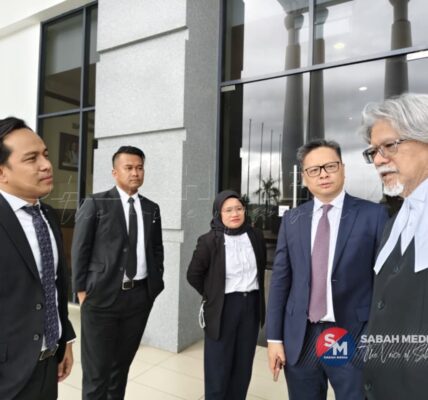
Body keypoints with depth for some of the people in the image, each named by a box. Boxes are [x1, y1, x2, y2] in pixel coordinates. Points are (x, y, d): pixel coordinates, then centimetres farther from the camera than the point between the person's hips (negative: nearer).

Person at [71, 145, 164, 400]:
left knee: (123, 363, 18)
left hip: (141, 295, 4)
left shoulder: (152, 208, 8)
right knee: (97, 369, 6)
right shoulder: (96, 204, -4)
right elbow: (80, 250, -3)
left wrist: (157, 282, 7)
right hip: (102, 295, -4)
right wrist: (82, 290, -6)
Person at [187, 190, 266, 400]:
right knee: (219, 367, 8)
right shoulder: (209, 241, -14)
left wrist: (253, 291, 13)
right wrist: (213, 296, 3)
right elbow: (194, 275, -4)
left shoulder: (256, 236, -1)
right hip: (224, 307, -4)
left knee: (243, 365, 17)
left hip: (251, 305, 4)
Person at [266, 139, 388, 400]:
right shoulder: (292, 219, 3)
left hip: (355, 337, -2)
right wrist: (274, 336, 2)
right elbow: (280, 279, 3)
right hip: (300, 338, 3)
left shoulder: (373, 214, -5)